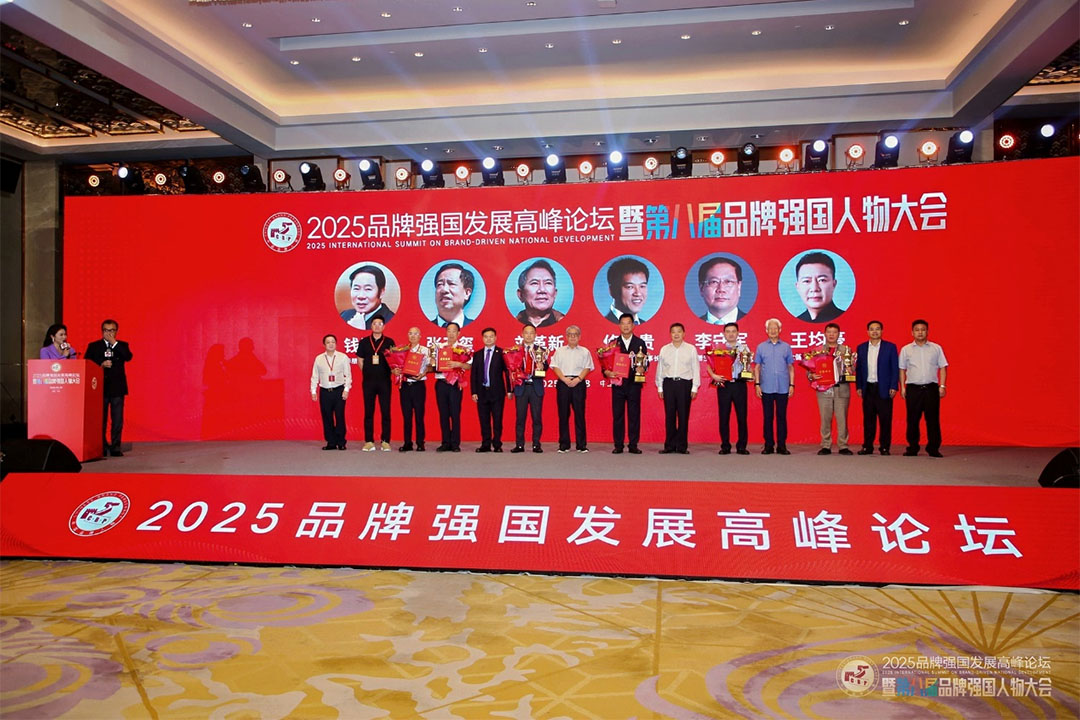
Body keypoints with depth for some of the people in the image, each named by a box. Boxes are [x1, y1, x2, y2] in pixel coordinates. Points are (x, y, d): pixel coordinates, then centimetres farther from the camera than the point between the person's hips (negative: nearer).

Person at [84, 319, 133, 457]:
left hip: (117, 387, 0)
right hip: (100, 387, 0)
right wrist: (101, 365, -13)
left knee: (117, 419, -2)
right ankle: (102, 448, 11)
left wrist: (114, 343, -11)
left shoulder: (122, 345, 10)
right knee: (100, 419, 2)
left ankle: (115, 447, 3)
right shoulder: (93, 346, 10)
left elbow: (128, 357, -9)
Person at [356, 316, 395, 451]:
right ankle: (369, 441, 8)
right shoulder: (364, 342, 8)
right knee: (368, 412, 3)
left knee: (385, 412, -1)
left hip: (384, 380, -1)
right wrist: (367, 373, 5)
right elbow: (360, 360, 12)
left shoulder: (389, 342, 5)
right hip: (368, 381, 1)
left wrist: (391, 370, -6)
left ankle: (385, 441, 5)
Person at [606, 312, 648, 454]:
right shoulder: (613, 343, 9)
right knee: (617, 415, 2)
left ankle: (633, 445, 8)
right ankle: (618, 445, 8)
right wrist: (607, 372, -15)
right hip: (617, 383, 0)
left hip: (634, 384, 0)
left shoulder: (640, 343, 9)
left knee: (634, 415, 1)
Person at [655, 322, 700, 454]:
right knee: (669, 415, 3)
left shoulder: (691, 349, 5)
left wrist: (694, 388, -1)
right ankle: (669, 445, 9)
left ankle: (682, 446, 7)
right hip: (668, 383, 2)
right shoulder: (664, 349, 10)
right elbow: (659, 369, 13)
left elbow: (696, 369, 4)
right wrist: (660, 387, 9)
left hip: (684, 384, -2)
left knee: (683, 416, -1)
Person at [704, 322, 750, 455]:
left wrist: (744, 358, -20)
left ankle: (741, 446, 8)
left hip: (739, 384, 0)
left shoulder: (744, 348, 10)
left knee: (742, 415, 0)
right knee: (723, 416, 2)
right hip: (723, 384, 0)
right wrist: (713, 375, -11)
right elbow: (708, 364, 4)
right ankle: (725, 446, 10)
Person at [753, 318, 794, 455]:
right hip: (766, 388, 0)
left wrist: (792, 384, 2)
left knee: (782, 416, 2)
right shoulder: (761, 347, 8)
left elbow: (791, 367, 10)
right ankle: (768, 445, 9)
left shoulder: (786, 347, 9)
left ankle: (782, 445, 7)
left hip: (783, 388, 0)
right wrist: (757, 384, -1)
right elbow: (757, 367, 8)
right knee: (768, 416, 3)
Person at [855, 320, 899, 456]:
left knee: (885, 419, -1)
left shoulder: (890, 347, 2)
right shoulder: (861, 348, 10)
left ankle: (885, 447, 7)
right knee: (868, 419, 6)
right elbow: (858, 369, 11)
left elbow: (895, 368, 0)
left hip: (884, 388, -3)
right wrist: (858, 387, 4)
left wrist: (893, 387, -7)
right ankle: (868, 447, 12)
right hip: (868, 388, 3)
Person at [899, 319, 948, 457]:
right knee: (912, 420, 2)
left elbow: (942, 367, 8)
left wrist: (942, 386, -1)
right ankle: (912, 448, 11)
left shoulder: (936, 348, 9)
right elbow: (902, 370, 10)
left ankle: (933, 448, 7)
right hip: (913, 388, 0)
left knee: (933, 419, -1)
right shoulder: (906, 350, 9)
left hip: (931, 388, 0)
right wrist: (902, 387, 3)